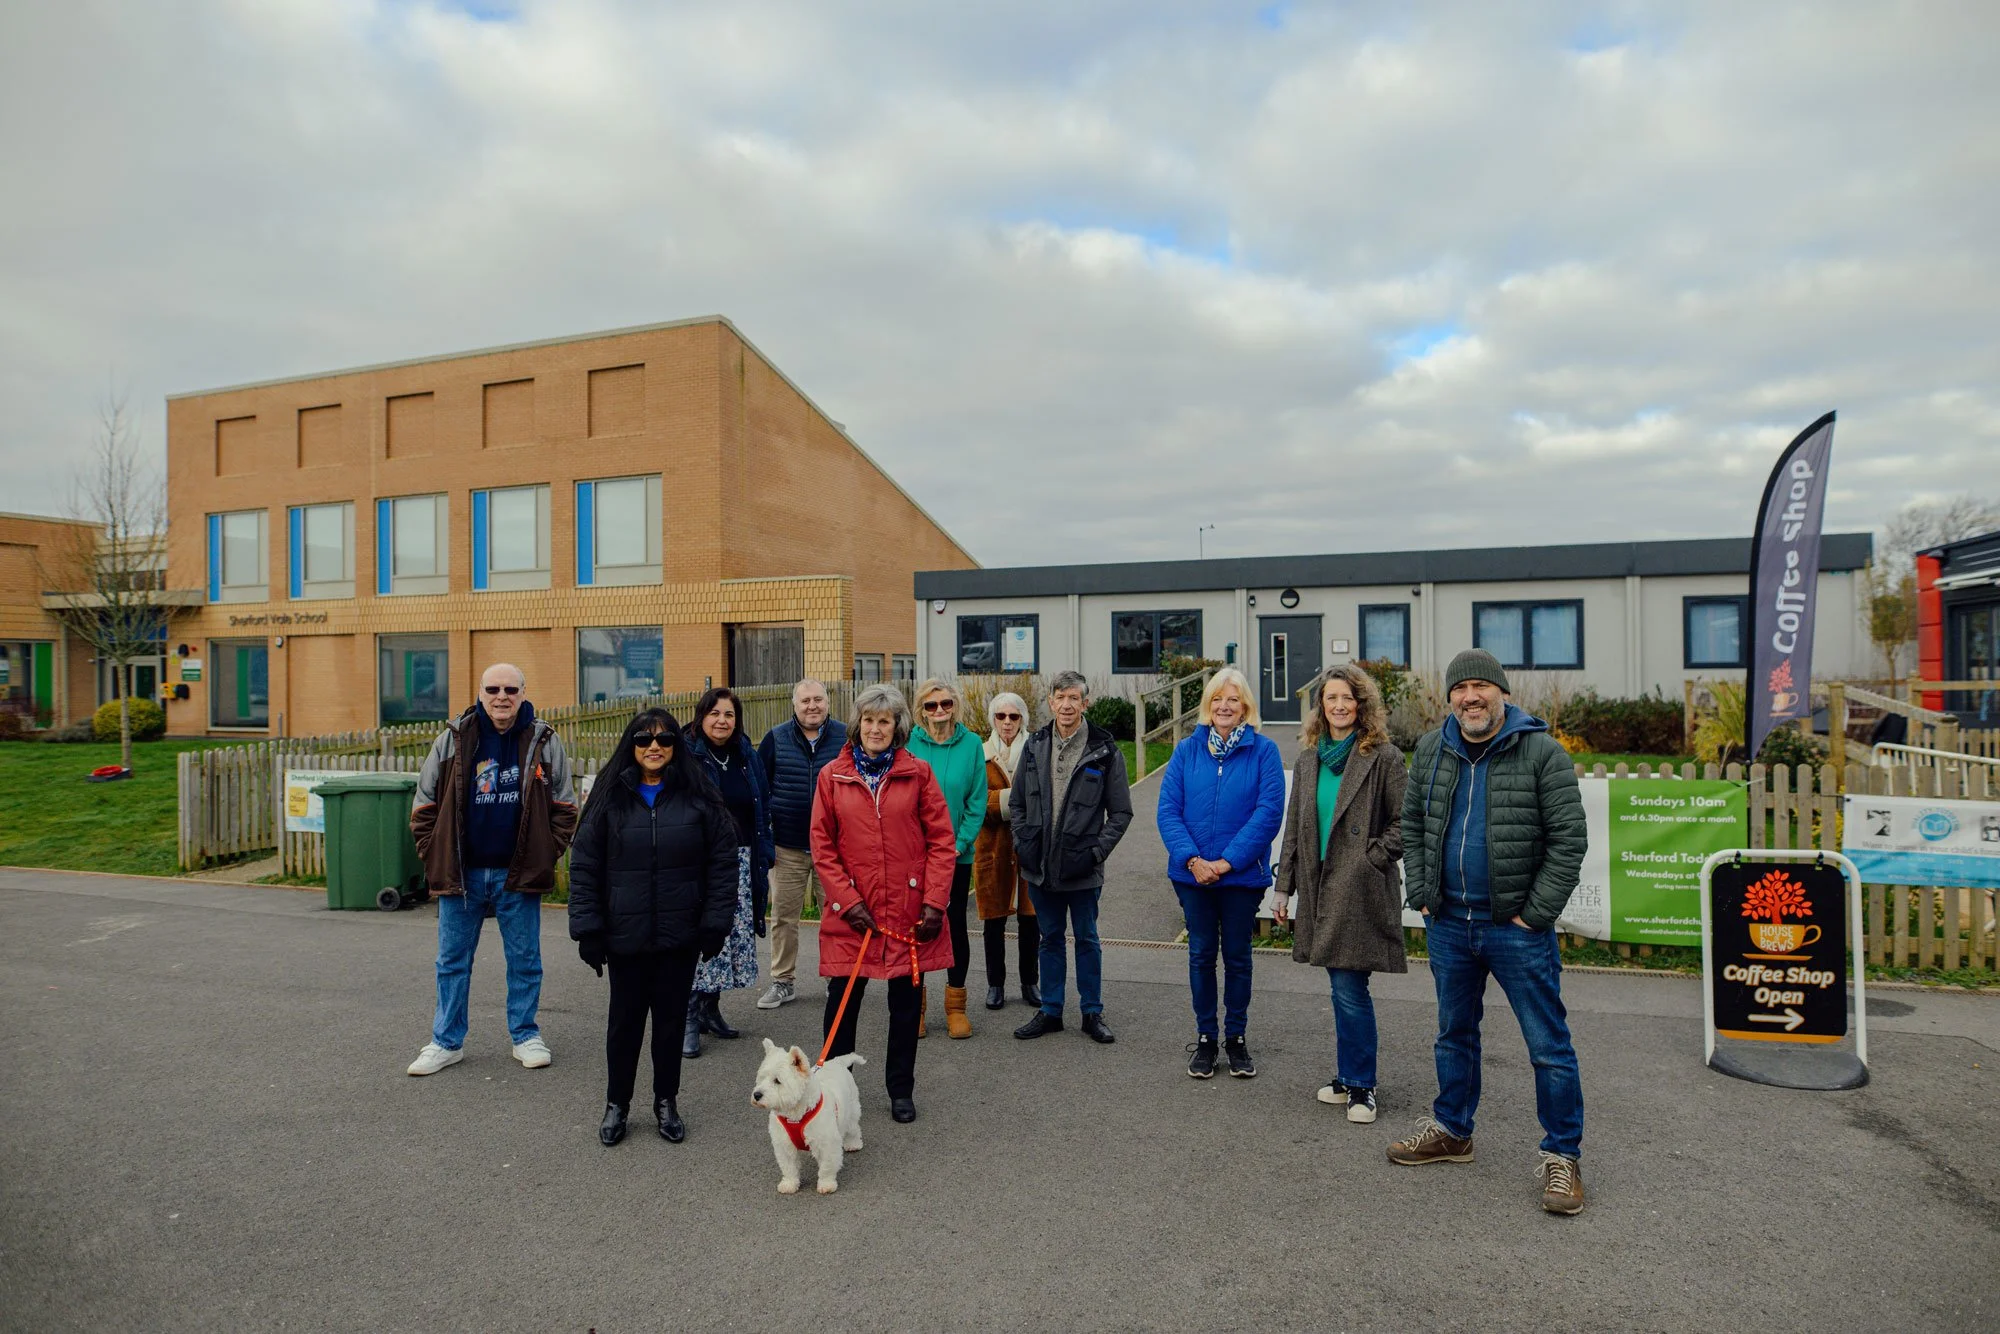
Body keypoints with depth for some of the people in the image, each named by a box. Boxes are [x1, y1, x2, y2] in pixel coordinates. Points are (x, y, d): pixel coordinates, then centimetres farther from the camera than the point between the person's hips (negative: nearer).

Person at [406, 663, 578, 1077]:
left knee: (524, 960, 10)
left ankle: (525, 1035, 24)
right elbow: (424, 806, 6)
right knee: (452, 961, 12)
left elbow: (564, 808, 5)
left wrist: (547, 855, -3)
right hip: (461, 873, 1)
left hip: (519, 873, -1)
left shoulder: (544, 742, -1)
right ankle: (447, 1041, 26)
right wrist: (435, 857, -1)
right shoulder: (452, 740, 0)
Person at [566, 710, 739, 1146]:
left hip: (680, 935, 0)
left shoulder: (699, 797, -3)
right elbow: (584, 867, 0)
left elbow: (723, 861, -2)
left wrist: (716, 923, -7)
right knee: (625, 1019, 12)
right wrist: (588, 929, -5)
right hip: (625, 935, 0)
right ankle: (616, 1105, 30)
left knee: (671, 1018, 12)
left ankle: (667, 1102, 29)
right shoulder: (611, 798, -1)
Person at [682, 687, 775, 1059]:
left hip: (741, 862, 5)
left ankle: (710, 1009, 21)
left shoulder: (748, 757, 11)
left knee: (733, 937, 7)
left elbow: (763, 813, 14)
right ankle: (689, 1018, 2)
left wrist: (765, 863, 9)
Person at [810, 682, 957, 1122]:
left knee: (906, 1003, 12)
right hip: (852, 915, 0)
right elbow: (822, 848, 1)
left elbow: (942, 841, -1)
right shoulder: (832, 776, 1)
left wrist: (935, 901, -8)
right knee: (842, 1003, 7)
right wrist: (847, 900, -7)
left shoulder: (918, 773, 0)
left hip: (910, 912, 0)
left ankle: (901, 1091, 30)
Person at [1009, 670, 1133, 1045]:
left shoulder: (1105, 751, -7)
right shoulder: (1034, 747, 3)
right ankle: (1050, 1011, 27)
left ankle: (1092, 1013, 25)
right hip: (1040, 867, 3)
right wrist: (1023, 843, 0)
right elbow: (1017, 803, 11)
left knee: (1087, 940, 11)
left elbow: (1121, 812, -2)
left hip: (1082, 870, -3)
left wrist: (1097, 850, -11)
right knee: (1050, 939, 15)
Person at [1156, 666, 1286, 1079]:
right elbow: (1168, 809, -3)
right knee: (1201, 954, 11)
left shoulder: (1264, 751, -5)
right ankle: (1204, 1038, 25)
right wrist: (1192, 859, -16)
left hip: (1242, 875, -2)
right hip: (1192, 874, 2)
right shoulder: (1187, 751, 2)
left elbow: (1268, 813, -13)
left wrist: (1226, 862, -17)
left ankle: (1237, 1037, 27)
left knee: (1237, 956, 11)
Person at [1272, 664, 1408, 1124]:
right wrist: (1285, 887, 13)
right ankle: (1348, 1078, 26)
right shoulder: (1308, 759, 12)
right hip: (1320, 891, 6)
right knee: (1342, 986, 13)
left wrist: (1371, 858, -12)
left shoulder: (1384, 757, -5)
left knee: (1350, 987, -5)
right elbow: (1294, 827, 15)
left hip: (1361, 892, -6)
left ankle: (1360, 1086, 10)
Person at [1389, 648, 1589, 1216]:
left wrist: (1535, 914, -13)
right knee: (1455, 1034, 18)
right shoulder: (1431, 750, 4)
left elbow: (1568, 840, -11)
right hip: (1448, 922, 5)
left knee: (1549, 1045, 4)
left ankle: (1561, 1155, 20)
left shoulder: (1542, 752, -10)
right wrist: (1420, 893, 4)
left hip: (1516, 927, -5)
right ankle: (1452, 1131, 35)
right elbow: (1413, 824, 12)